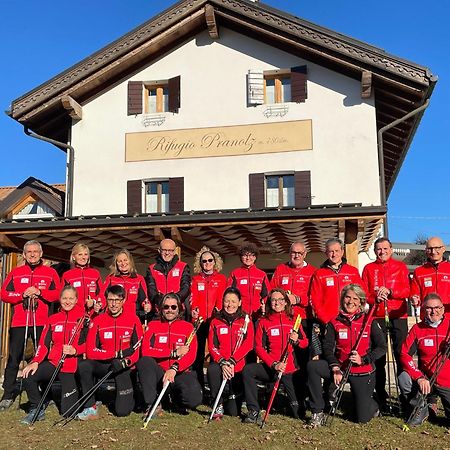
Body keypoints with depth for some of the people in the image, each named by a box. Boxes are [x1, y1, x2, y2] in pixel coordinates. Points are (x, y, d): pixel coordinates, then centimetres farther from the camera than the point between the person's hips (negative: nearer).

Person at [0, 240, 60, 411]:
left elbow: (58, 294, -2)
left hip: (41, 323, -1)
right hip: (19, 322, 1)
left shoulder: (50, 273, 7)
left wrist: (39, 292, -15)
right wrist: (23, 295, -11)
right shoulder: (15, 273, 11)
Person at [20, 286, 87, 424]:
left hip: (72, 366, -4)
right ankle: (37, 409, 0)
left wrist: (75, 350, -24)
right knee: (28, 377, -25)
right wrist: (36, 361, -8)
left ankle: (74, 391, 28)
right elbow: (44, 343, 7)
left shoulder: (83, 318, -1)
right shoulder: (53, 319, 13)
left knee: (68, 412, -8)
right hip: (53, 362, 4)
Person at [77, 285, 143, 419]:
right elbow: (90, 351, -12)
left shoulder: (133, 320, -5)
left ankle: (130, 395, 24)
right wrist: (117, 353, -20)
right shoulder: (97, 321, -5)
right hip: (103, 364, 1)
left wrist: (126, 361, -24)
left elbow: (139, 348, -5)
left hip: (124, 367, -1)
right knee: (83, 365, -31)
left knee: (122, 411, -12)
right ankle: (90, 408, -15)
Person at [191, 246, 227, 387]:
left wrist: (218, 308, -18)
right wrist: (193, 309, -14)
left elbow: (221, 296, -1)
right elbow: (193, 297, 4)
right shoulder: (195, 279, 15)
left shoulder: (221, 278, 11)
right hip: (199, 319, 1)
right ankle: (198, 384, 8)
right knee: (198, 351, 1)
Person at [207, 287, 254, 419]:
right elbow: (211, 346, -2)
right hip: (220, 364, 0)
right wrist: (222, 363, -20)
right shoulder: (215, 321, 6)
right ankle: (218, 406, -18)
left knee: (234, 412, -2)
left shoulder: (246, 322, 3)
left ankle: (233, 395, 35)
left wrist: (231, 361, -22)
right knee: (212, 369, -38)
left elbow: (248, 345, -9)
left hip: (238, 366, 0)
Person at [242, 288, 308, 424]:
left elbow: (305, 343, 11)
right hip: (270, 367, 0)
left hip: (291, 368, 0)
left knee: (298, 413, 1)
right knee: (248, 370, -28)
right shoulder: (263, 322, 2)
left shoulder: (294, 320, 7)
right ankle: (254, 412, -21)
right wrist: (274, 364, -19)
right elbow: (259, 347, -5)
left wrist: (297, 341, -14)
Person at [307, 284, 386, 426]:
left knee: (363, 418, -1)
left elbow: (382, 347, -6)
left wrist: (363, 359, -20)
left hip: (363, 372, -1)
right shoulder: (334, 323, -1)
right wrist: (335, 368, -23)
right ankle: (318, 413, -14)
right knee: (312, 366, -26)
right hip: (340, 367, 2)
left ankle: (372, 405, 39)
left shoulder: (370, 322, -4)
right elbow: (328, 348, -8)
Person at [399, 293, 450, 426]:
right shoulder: (417, 329, -1)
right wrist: (419, 377, -22)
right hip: (426, 380, 1)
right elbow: (405, 354, -9)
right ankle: (421, 409, 1)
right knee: (404, 378, -27)